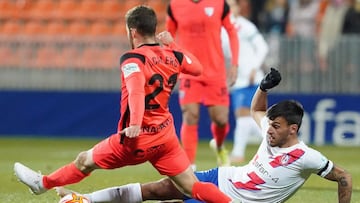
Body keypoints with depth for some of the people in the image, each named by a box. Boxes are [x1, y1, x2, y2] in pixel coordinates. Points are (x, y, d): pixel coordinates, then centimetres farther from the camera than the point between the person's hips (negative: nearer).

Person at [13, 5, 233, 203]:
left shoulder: (132, 59, -14)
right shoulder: (174, 56, 4)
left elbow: (136, 90, -32)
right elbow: (197, 67, 25)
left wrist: (135, 123, -43)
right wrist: (172, 44, 30)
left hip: (138, 139, -5)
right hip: (167, 136, 5)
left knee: (84, 162, 16)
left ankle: (42, 183, 34)